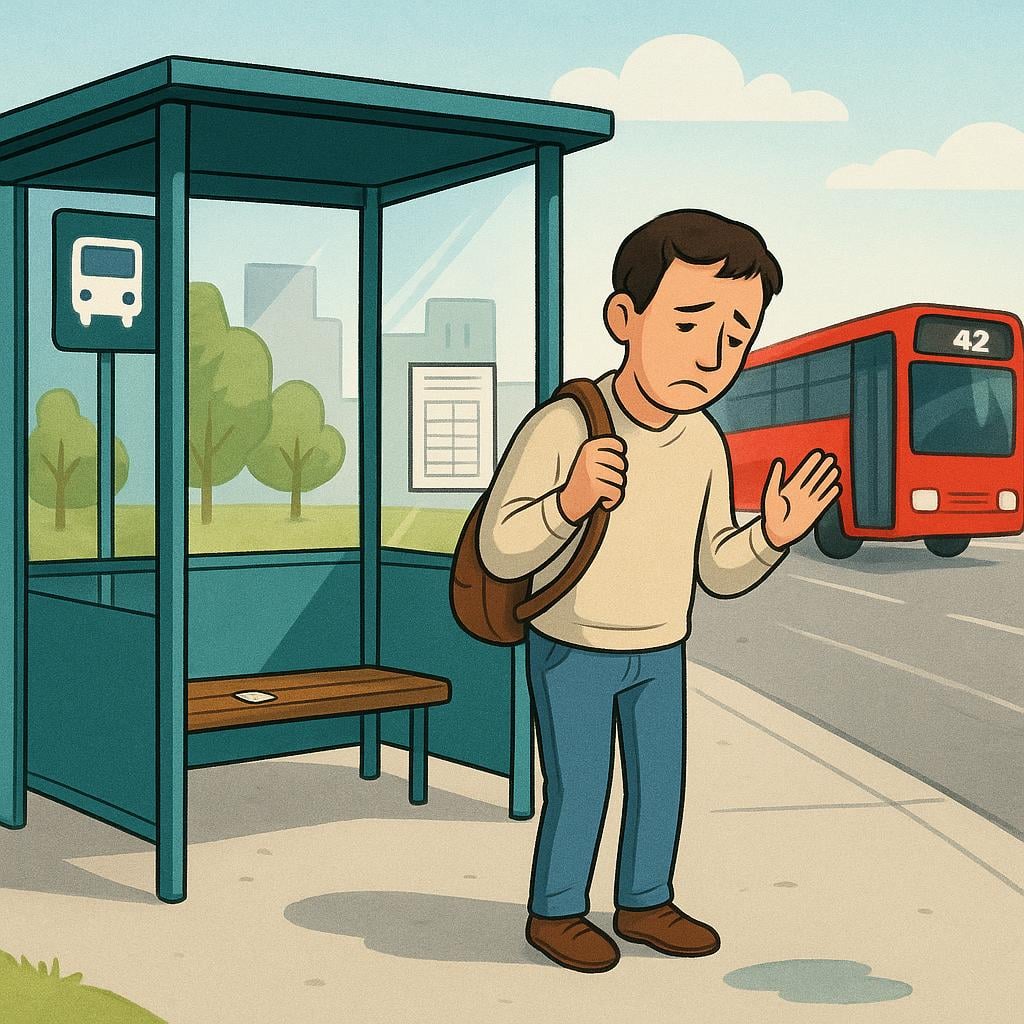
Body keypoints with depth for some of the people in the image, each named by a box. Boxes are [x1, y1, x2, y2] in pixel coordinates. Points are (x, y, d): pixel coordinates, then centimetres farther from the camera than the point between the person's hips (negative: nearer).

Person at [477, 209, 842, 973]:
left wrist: (775, 534, -21)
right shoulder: (561, 427, -26)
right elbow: (503, 553, -25)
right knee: (579, 793, 2)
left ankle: (643, 904, 31)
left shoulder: (703, 443, -8)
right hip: (571, 651, -5)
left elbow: (720, 571, -1)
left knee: (662, 784, 13)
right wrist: (570, 501, -43)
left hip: (659, 653, 6)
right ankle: (555, 912, 23)